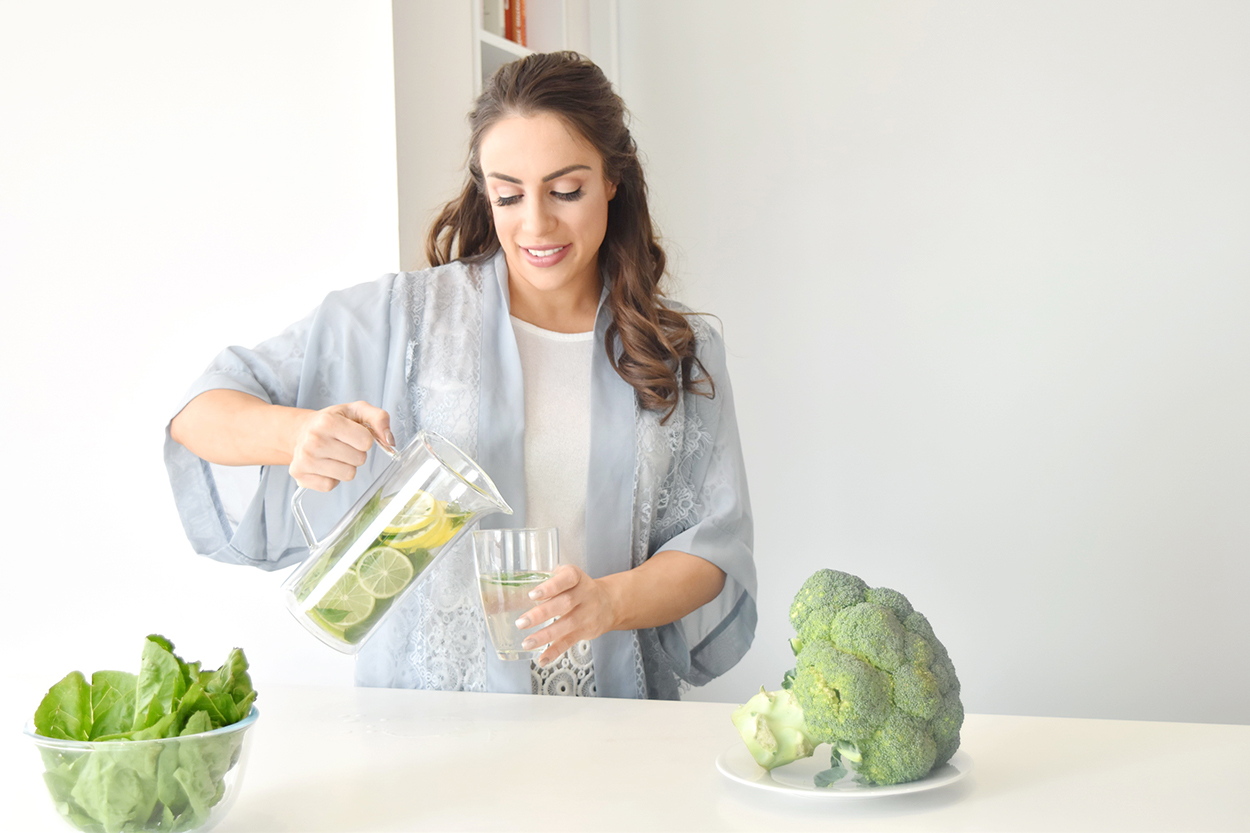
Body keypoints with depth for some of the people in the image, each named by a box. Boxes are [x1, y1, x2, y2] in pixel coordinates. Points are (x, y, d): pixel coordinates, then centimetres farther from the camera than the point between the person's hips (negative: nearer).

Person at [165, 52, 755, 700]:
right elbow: (198, 413, 2)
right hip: (425, 719, -1)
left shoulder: (683, 353, 8)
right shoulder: (411, 314, 2)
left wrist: (609, 602, -15)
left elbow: (715, 548, 5)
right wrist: (296, 433, -21)